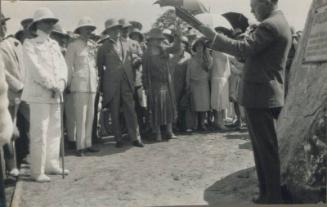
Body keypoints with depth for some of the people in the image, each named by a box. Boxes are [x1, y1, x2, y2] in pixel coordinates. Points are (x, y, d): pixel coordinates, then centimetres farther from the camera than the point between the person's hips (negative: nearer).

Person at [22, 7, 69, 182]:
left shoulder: (54, 44, 17)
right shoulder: (29, 44, -1)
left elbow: (62, 65, 9)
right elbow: (35, 68, -12)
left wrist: (61, 83, -9)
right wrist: (52, 85, -14)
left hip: (56, 94, 6)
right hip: (38, 95, -6)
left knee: (54, 131, 9)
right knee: (39, 133, -7)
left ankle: (52, 165, 19)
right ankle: (37, 171, -1)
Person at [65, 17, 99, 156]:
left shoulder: (93, 45, 13)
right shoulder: (73, 46, -1)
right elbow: (68, 65, 0)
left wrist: (97, 80, 12)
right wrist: (68, 83, -1)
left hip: (92, 84, 5)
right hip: (79, 85, -5)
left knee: (90, 115, 7)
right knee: (81, 116, -6)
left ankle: (88, 144, 15)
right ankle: (80, 146, -1)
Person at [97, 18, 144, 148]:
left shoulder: (126, 45, 14)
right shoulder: (104, 47, 3)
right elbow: (99, 67, 6)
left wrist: (132, 80, 10)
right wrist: (104, 82, 5)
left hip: (127, 84, 3)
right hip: (112, 85, -2)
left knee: (130, 110, -2)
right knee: (115, 113, 3)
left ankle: (135, 138, 2)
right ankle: (118, 139, 11)